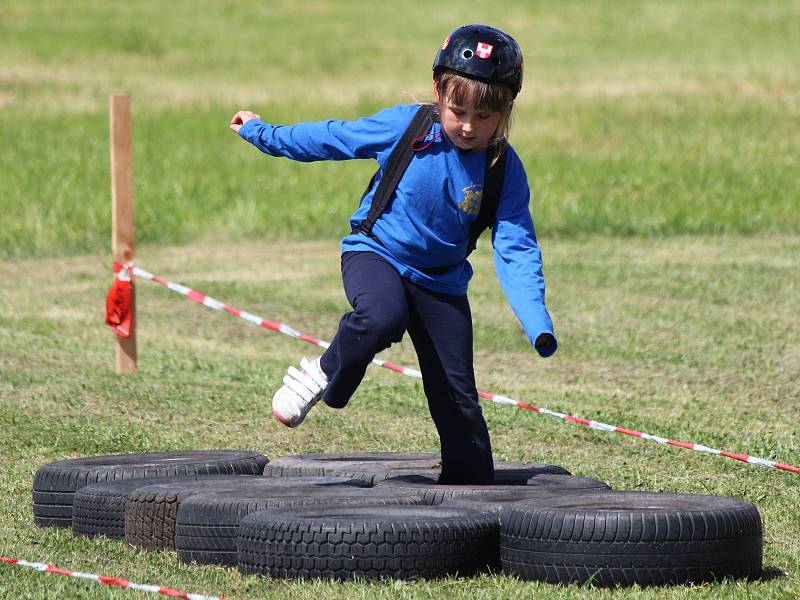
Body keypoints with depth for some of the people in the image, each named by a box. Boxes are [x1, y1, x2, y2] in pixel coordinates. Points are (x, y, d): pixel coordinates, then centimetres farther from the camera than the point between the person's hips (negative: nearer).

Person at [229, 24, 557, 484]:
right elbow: (333, 138, -2)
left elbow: (516, 250, -16)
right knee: (382, 317, -36)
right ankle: (327, 376, -8)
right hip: (376, 253, -2)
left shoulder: (506, 170, -14)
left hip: (441, 280, 2)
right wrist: (264, 134, 8)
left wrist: (539, 325, -29)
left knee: (458, 398, 0)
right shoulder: (406, 126, -16)